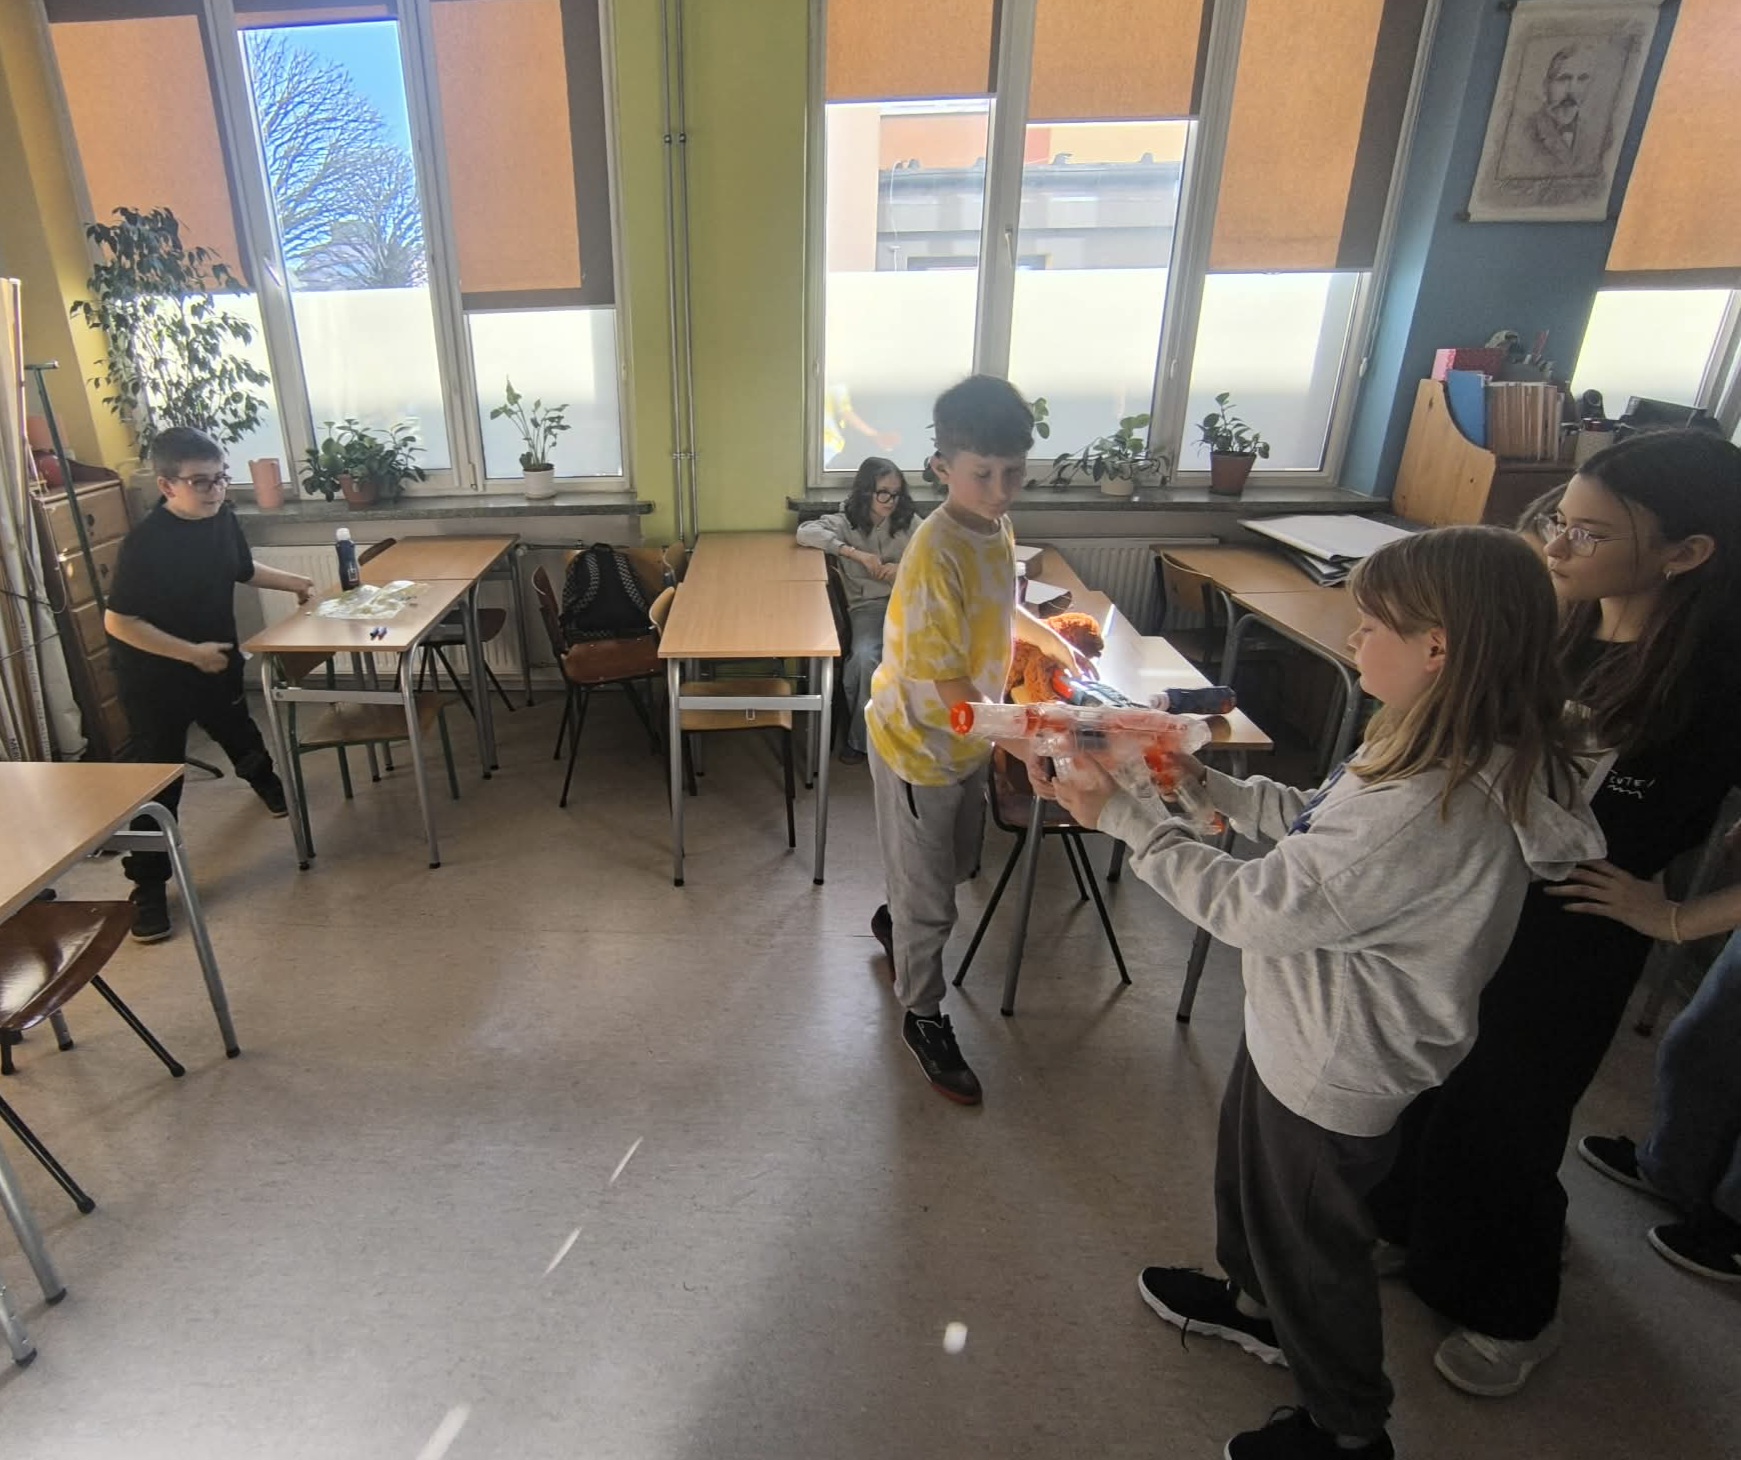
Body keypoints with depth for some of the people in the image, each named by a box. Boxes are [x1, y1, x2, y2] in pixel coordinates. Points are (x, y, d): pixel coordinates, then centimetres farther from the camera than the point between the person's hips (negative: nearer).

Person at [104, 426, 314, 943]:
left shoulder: (222, 518, -7)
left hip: (215, 659, 6)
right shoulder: (144, 544, -27)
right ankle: (148, 885, 6)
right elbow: (118, 622, -25)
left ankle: (265, 782, 61)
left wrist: (296, 583, 13)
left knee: (237, 728, 30)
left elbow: (244, 568, 15)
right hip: (153, 675, -6)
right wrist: (191, 653, -27)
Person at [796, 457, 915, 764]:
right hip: (868, 605, -2)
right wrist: (857, 553, -18)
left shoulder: (908, 522, 12)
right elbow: (805, 532, -11)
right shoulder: (846, 521, 6)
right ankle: (862, 737, -11)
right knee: (865, 656, -32)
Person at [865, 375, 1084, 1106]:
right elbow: (938, 684, -29)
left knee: (956, 862, 27)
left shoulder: (996, 528, -1)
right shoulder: (936, 553, -28)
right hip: (920, 743, -8)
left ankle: (893, 921, 55)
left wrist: (1049, 637, 16)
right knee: (930, 897, 8)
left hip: (968, 738, 8)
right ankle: (924, 1017, 30)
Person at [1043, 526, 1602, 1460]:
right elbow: (1318, 827, 7)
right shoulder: (1457, 759, -7)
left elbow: (1250, 906, -31)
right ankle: (1257, 1304, 61)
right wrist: (1206, 782, 2)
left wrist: (1123, 815, -23)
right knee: (1251, 1178, 32)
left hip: (1331, 1070, -9)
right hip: (1300, 1031, 9)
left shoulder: (1431, 812, -38)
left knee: (1312, 1238, 18)